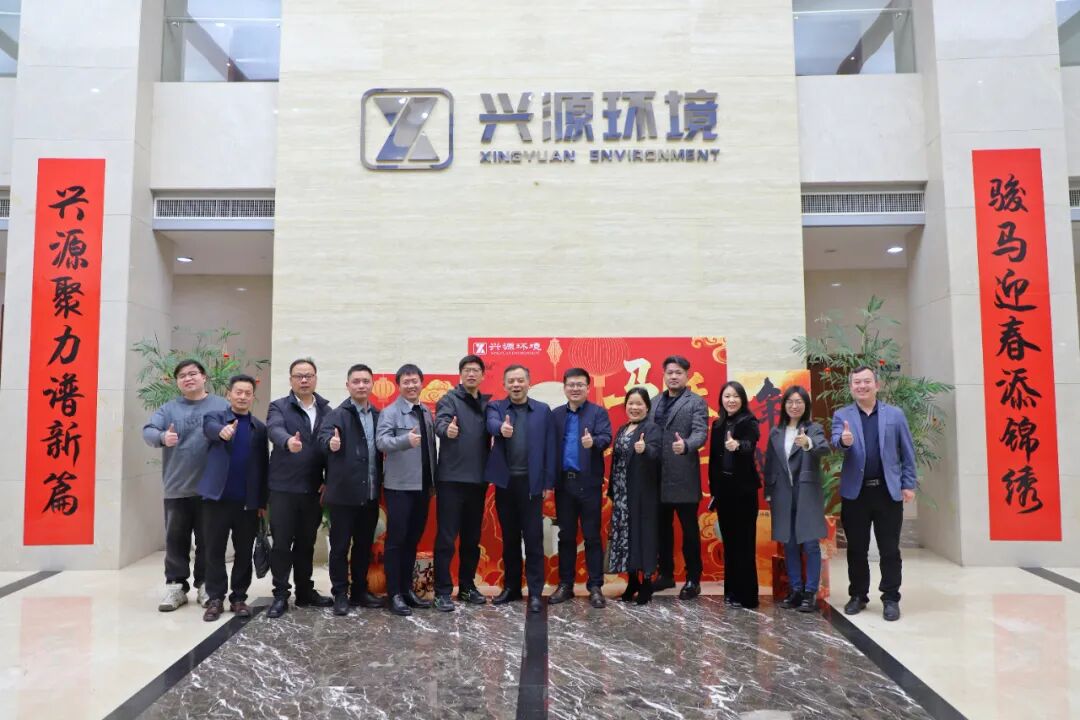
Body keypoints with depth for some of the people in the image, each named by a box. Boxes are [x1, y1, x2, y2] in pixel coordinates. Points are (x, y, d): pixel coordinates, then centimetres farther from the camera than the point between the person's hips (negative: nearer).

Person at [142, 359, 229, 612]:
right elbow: (148, 430, -7)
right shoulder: (168, 408, 7)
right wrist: (162, 437, -28)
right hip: (176, 488, 2)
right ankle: (176, 586, 20)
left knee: (207, 540, 8)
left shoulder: (221, 406, 3)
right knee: (176, 540, 9)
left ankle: (205, 585, 20)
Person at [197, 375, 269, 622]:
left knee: (244, 553, 8)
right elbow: (211, 428, -21)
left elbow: (264, 466, 8)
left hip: (249, 500, 2)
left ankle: (238, 598, 18)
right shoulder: (215, 417, 4)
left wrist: (263, 501, 4)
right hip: (218, 496, -1)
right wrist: (223, 431, -46)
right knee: (215, 551, 5)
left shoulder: (260, 428, 9)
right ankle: (215, 599, 15)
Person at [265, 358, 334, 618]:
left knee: (306, 543, 14)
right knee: (282, 543, 3)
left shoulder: (326, 410, 8)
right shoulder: (279, 407, -1)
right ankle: (281, 595, 14)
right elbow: (274, 429, -22)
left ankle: (305, 591, 25)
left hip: (314, 488, 3)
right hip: (283, 487, -3)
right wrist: (288, 441, -44)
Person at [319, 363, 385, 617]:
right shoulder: (337, 414, -7)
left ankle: (360, 590, 27)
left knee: (364, 545, 15)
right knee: (340, 546, 5)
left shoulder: (378, 416, 9)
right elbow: (323, 438, -24)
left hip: (370, 494, 5)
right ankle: (340, 594, 17)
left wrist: (380, 484, 3)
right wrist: (331, 443, -46)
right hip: (344, 493, -5)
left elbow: (382, 449, 12)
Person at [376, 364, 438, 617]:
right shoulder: (390, 412, -6)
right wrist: (406, 440, -39)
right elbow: (381, 441, -21)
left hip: (422, 486, 6)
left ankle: (407, 588, 23)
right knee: (396, 540, -1)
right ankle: (394, 594, 6)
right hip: (399, 486, -6)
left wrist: (433, 481, 14)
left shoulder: (427, 413, 12)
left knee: (413, 539, 13)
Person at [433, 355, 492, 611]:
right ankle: (442, 591, 7)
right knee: (446, 537, -2)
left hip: (478, 479, 6)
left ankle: (467, 586, 27)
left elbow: (490, 435, 12)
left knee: (472, 537, 14)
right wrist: (447, 429, -45)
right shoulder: (450, 399, -4)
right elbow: (440, 422, -24)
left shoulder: (486, 404, 12)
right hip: (452, 478, -5)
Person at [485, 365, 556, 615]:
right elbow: (492, 423, -19)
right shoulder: (495, 406, 5)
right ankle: (511, 586, 24)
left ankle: (535, 592, 8)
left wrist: (548, 482, -3)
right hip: (505, 482, 2)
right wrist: (501, 428, -43)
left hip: (532, 482, -1)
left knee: (533, 538, 0)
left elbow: (549, 447, 2)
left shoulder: (543, 410, 4)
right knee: (509, 538, 12)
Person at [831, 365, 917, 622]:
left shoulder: (895, 414, 5)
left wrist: (908, 484, 0)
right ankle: (858, 595, 21)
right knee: (856, 549, 8)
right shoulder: (842, 415, 4)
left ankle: (890, 599, 15)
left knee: (889, 549, 4)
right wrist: (844, 441, -37)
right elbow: (837, 442, -14)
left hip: (888, 491, 0)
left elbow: (907, 452, 5)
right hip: (855, 492, 0)